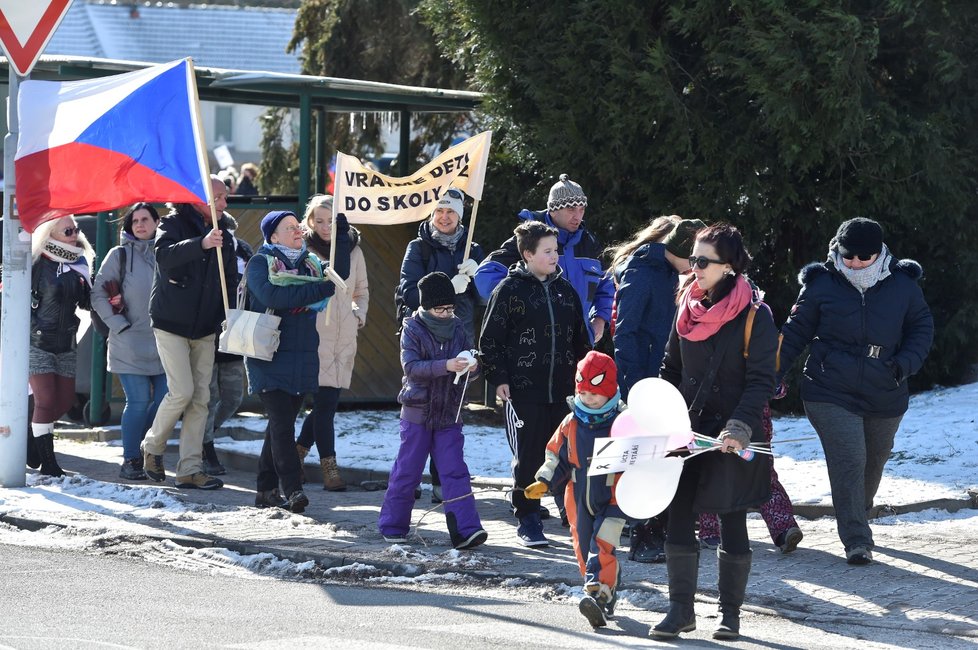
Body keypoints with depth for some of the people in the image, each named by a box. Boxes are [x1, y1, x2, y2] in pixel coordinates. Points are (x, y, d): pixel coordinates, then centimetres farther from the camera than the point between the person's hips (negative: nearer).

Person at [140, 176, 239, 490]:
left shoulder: (224, 235, 9)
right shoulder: (174, 224, -8)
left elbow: (230, 282, 16)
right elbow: (164, 255, -29)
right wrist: (202, 244, -43)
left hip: (205, 329, 6)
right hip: (171, 324, -6)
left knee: (200, 397, 1)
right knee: (182, 391, -13)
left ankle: (189, 470, 4)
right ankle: (152, 446, 12)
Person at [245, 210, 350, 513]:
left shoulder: (311, 263, 16)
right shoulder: (260, 263, -4)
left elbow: (339, 274, 5)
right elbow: (272, 296, -21)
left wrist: (342, 236, -2)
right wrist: (319, 290, -22)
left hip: (302, 358, 6)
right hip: (269, 357, -6)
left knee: (282, 422, 7)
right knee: (281, 422, -13)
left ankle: (267, 490, 12)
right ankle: (292, 490, -19)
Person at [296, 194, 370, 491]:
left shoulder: (353, 251, 12)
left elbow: (362, 291, 24)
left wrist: (359, 314, 7)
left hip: (343, 336, 4)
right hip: (314, 333, -4)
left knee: (328, 400, 3)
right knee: (324, 401, -11)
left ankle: (298, 452, 22)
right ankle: (329, 467, -8)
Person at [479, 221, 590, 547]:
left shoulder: (565, 289, 13)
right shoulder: (509, 290, -3)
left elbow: (580, 338, 20)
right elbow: (490, 339, -2)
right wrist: (499, 379, -8)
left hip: (563, 389, 4)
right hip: (523, 390, -4)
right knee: (528, 459, -2)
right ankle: (528, 521, 8)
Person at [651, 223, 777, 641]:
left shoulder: (754, 317, -10)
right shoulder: (689, 308, 7)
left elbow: (761, 381, -13)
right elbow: (671, 368, 16)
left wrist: (739, 428, -24)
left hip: (732, 441, -5)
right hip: (687, 430, 5)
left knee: (732, 525, 4)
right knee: (678, 519, 1)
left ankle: (730, 614, 15)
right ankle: (680, 610, 9)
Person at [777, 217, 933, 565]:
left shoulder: (902, 284, -2)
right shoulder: (822, 285, -6)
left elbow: (922, 327, 9)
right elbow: (795, 333, 3)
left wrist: (906, 363, -8)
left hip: (885, 396, 3)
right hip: (831, 395, -3)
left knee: (874, 461, 19)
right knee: (848, 460, -16)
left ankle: (857, 518, 45)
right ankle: (857, 540, -13)